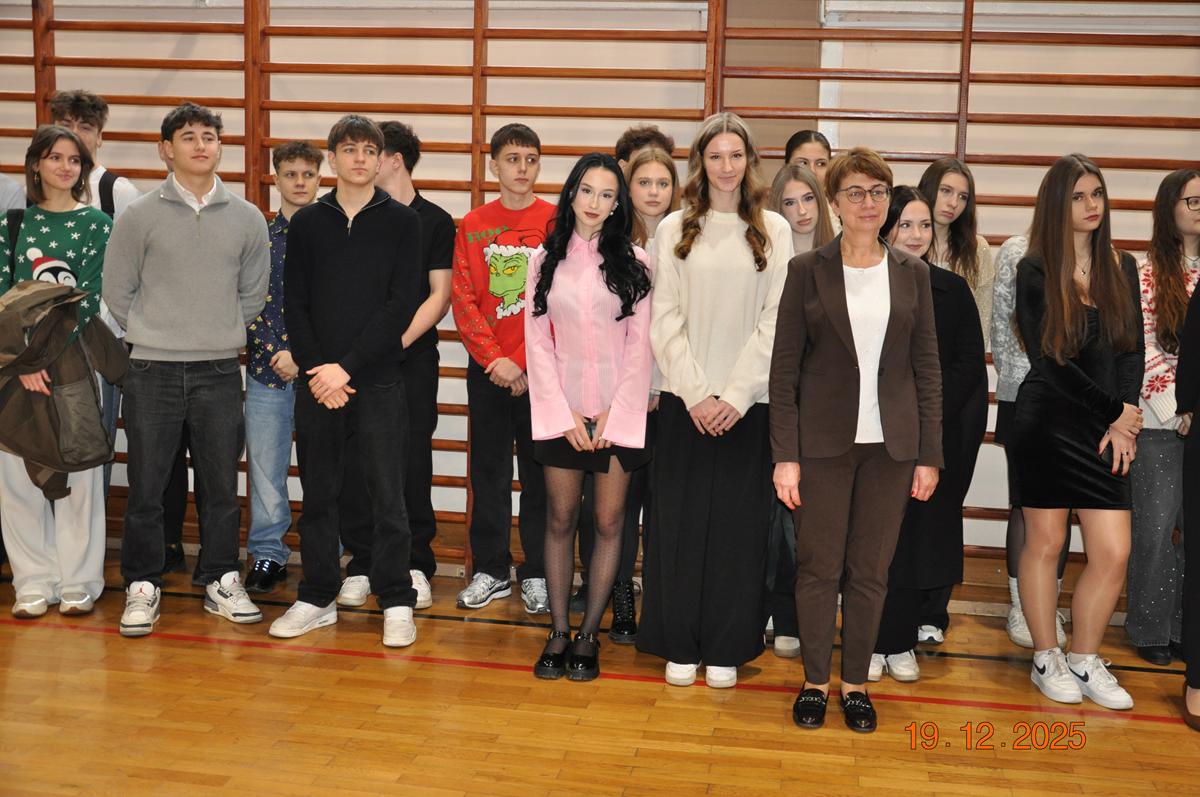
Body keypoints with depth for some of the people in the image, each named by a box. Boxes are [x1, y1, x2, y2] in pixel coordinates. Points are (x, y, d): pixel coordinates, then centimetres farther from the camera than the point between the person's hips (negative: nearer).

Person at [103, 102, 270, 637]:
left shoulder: (247, 218, 4)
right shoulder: (140, 216, -1)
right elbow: (117, 290, 4)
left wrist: (221, 334, 8)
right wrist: (153, 333, 4)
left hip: (219, 372, 2)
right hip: (152, 371, -1)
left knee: (221, 486, 9)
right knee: (146, 487, 3)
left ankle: (221, 582, 22)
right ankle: (142, 586, 17)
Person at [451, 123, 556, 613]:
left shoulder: (557, 222, -1)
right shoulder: (472, 226, 6)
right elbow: (462, 300, 1)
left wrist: (523, 360, -12)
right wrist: (495, 359, -10)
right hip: (486, 368, 2)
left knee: (539, 472, 4)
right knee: (488, 472, 8)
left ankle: (537, 574, 15)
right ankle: (490, 571, 19)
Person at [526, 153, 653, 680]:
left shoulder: (634, 263, 2)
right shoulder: (546, 260, 6)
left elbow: (640, 345, -2)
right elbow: (538, 342, 3)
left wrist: (613, 415, -9)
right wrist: (564, 414, -6)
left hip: (617, 411, -1)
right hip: (560, 410, 1)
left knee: (609, 522, 3)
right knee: (560, 519, 6)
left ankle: (589, 635, 13)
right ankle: (558, 632, 14)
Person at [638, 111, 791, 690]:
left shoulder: (773, 230, 4)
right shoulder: (675, 229, 5)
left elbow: (775, 321, -1)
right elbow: (664, 320, 1)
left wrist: (736, 395, -9)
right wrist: (696, 393, -8)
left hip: (747, 401, 0)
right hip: (684, 398, 0)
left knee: (739, 524, 4)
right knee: (679, 521, 3)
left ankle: (725, 649, 16)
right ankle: (679, 645, 16)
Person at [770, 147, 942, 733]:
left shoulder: (911, 273, 7)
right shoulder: (807, 270, 0)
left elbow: (927, 369, 7)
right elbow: (785, 368, -2)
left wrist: (930, 455, 2)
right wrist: (785, 454, -8)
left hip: (891, 443, 2)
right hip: (824, 441, -2)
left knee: (871, 570, 8)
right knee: (819, 567, 5)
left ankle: (856, 683, 23)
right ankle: (814, 682, 21)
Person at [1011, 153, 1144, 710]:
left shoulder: (1122, 268, 10)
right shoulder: (1034, 272, -3)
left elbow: (1132, 350, 8)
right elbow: (1049, 362, -8)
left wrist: (1123, 423, -6)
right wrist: (1118, 409, -9)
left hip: (1105, 430, 4)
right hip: (1047, 423, -4)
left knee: (1113, 552, -1)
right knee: (1045, 543, 5)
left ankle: (1085, 661, 17)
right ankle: (1046, 660, 20)